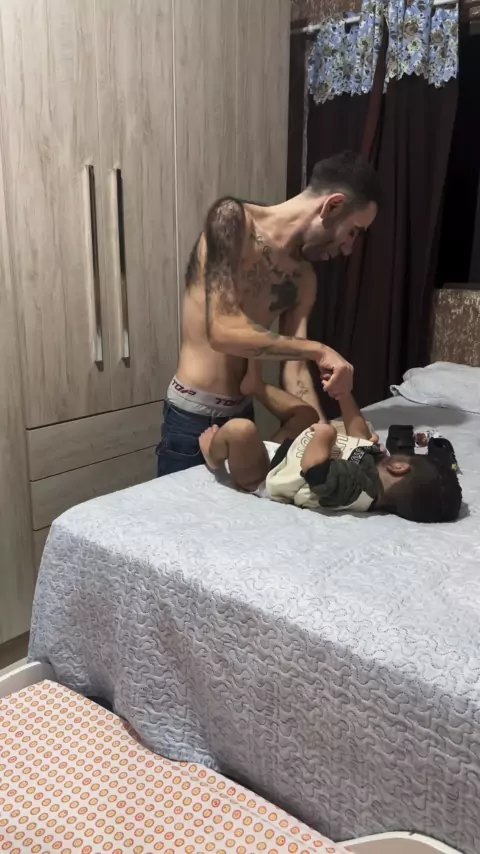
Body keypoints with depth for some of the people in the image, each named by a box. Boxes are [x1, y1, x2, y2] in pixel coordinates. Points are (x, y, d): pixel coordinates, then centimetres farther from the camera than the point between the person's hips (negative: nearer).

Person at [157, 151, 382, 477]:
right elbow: (223, 332, -25)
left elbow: (294, 368, 1)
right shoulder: (232, 218, -15)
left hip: (243, 416, 7)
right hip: (193, 419, -6)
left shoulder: (303, 278, 4)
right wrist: (318, 350, -21)